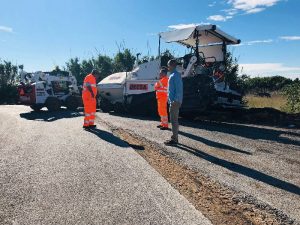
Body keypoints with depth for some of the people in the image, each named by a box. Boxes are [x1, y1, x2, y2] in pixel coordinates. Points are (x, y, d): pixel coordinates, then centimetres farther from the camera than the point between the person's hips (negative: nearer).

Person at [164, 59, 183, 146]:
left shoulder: (176, 75, -14)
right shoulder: (172, 75, 16)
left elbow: (179, 89, -20)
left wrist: (176, 100, -24)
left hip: (175, 101, -10)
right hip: (172, 101, 10)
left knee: (174, 120, -6)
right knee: (173, 120, 14)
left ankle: (174, 139, 0)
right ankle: (174, 137, 23)